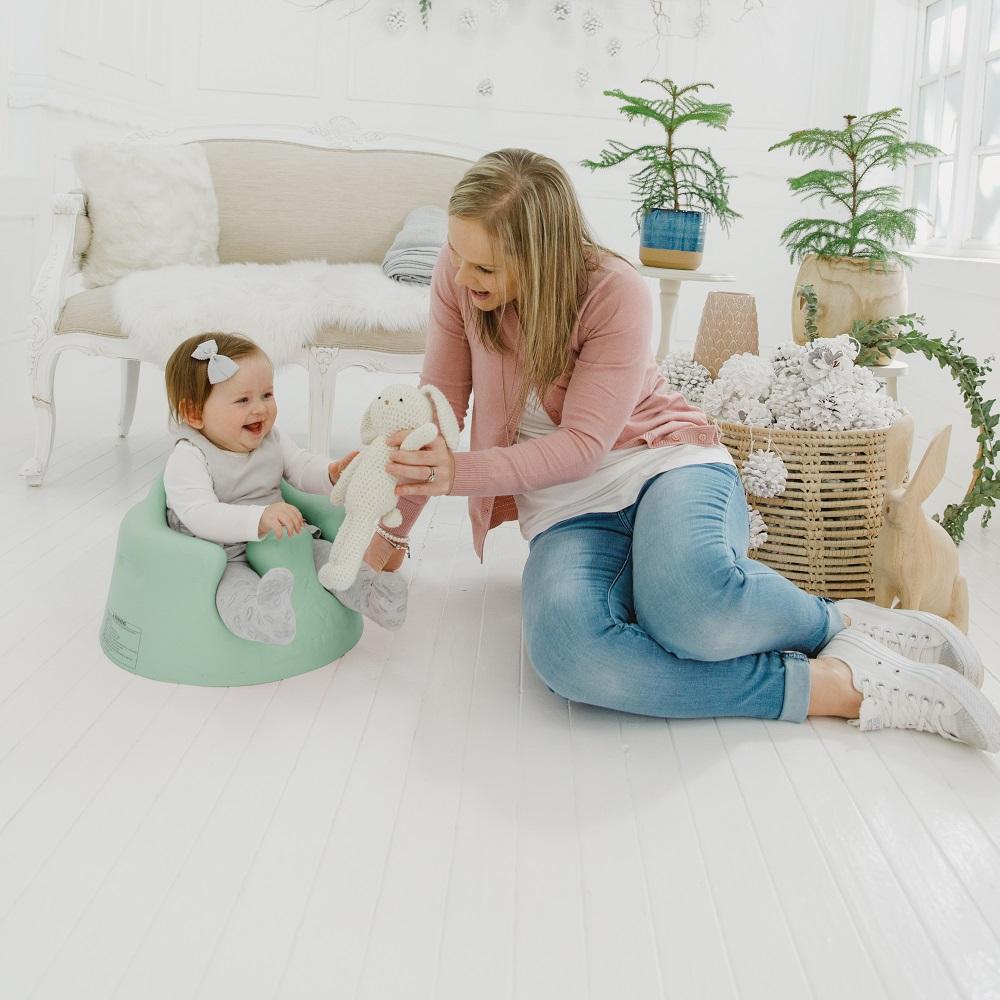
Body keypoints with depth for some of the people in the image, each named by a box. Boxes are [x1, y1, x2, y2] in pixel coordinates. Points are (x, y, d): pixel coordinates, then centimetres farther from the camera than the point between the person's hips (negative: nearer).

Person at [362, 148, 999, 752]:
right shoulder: (459, 274, -3)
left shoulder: (616, 293, -13)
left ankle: (841, 626, -7)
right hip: (567, 504, 3)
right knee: (567, 649, -36)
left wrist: (460, 473, -27)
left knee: (689, 600, -42)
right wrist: (393, 529, 0)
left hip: (668, 459, -3)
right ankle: (842, 687, -27)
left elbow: (583, 443, -16)